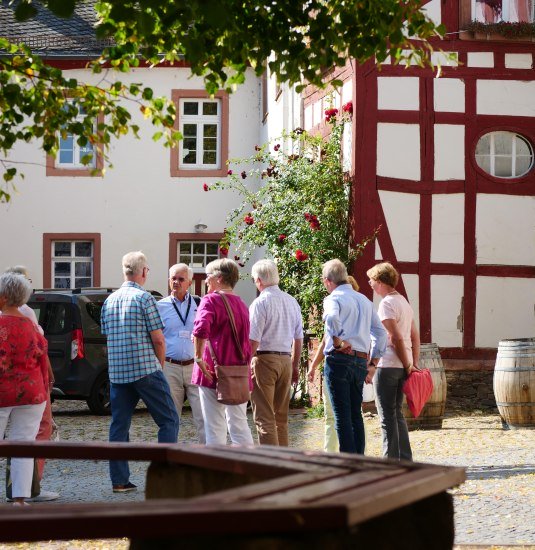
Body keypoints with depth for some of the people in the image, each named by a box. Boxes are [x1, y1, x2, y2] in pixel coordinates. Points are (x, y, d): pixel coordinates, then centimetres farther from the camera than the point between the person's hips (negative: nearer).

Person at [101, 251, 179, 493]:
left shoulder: (109, 300, 12)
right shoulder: (144, 297, -8)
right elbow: (158, 339, -10)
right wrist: (160, 364, 7)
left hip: (116, 371, 6)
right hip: (146, 369, -6)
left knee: (119, 425, 8)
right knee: (168, 420, 3)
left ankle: (119, 480, 6)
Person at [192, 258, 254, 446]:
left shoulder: (211, 300, -7)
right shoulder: (241, 303, 14)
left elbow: (201, 329, -24)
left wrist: (199, 357, -18)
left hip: (213, 369, -6)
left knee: (215, 425, 0)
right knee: (239, 423, 10)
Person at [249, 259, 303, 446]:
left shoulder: (260, 303, -10)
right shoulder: (292, 301, 10)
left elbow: (254, 340, -14)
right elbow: (298, 338, 14)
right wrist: (295, 366, 22)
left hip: (265, 359, -6)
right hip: (286, 360, 6)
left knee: (264, 417, -4)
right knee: (281, 417, 14)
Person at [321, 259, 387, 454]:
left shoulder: (334, 298, -4)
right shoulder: (364, 300, 18)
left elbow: (331, 318, -28)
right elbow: (381, 333, 18)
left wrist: (338, 343, -17)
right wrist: (372, 364, 20)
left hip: (340, 360, -6)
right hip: (361, 362, 6)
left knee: (342, 416, -5)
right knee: (356, 414, 13)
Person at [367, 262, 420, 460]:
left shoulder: (387, 304, -12)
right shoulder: (404, 302, 16)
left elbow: (396, 338, -18)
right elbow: (415, 336, 15)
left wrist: (408, 365, -12)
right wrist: (414, 364, 12)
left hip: (387, 365, -9)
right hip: (402, 366, 9)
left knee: (387, 416, -2)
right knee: (396, 413, 16)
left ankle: (391, 461, -1)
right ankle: (405, 459, 17)